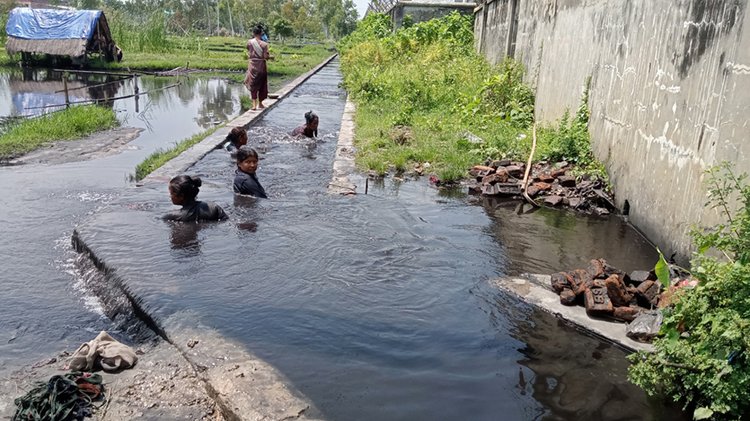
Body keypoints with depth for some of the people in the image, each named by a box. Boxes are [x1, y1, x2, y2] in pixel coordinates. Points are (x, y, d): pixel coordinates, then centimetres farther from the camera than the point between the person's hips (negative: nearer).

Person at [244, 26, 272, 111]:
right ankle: (260, 103, 23)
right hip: (261, 66, -1)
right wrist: (271, 56, 8)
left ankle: (254, 104, 1)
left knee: (253, 85, 9)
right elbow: (266, 56, -10)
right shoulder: (264, 44, -11)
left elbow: (249, 53, 3)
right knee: (262, 85, 14)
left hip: (252, 66, 1)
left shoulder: (249, 42, -4)